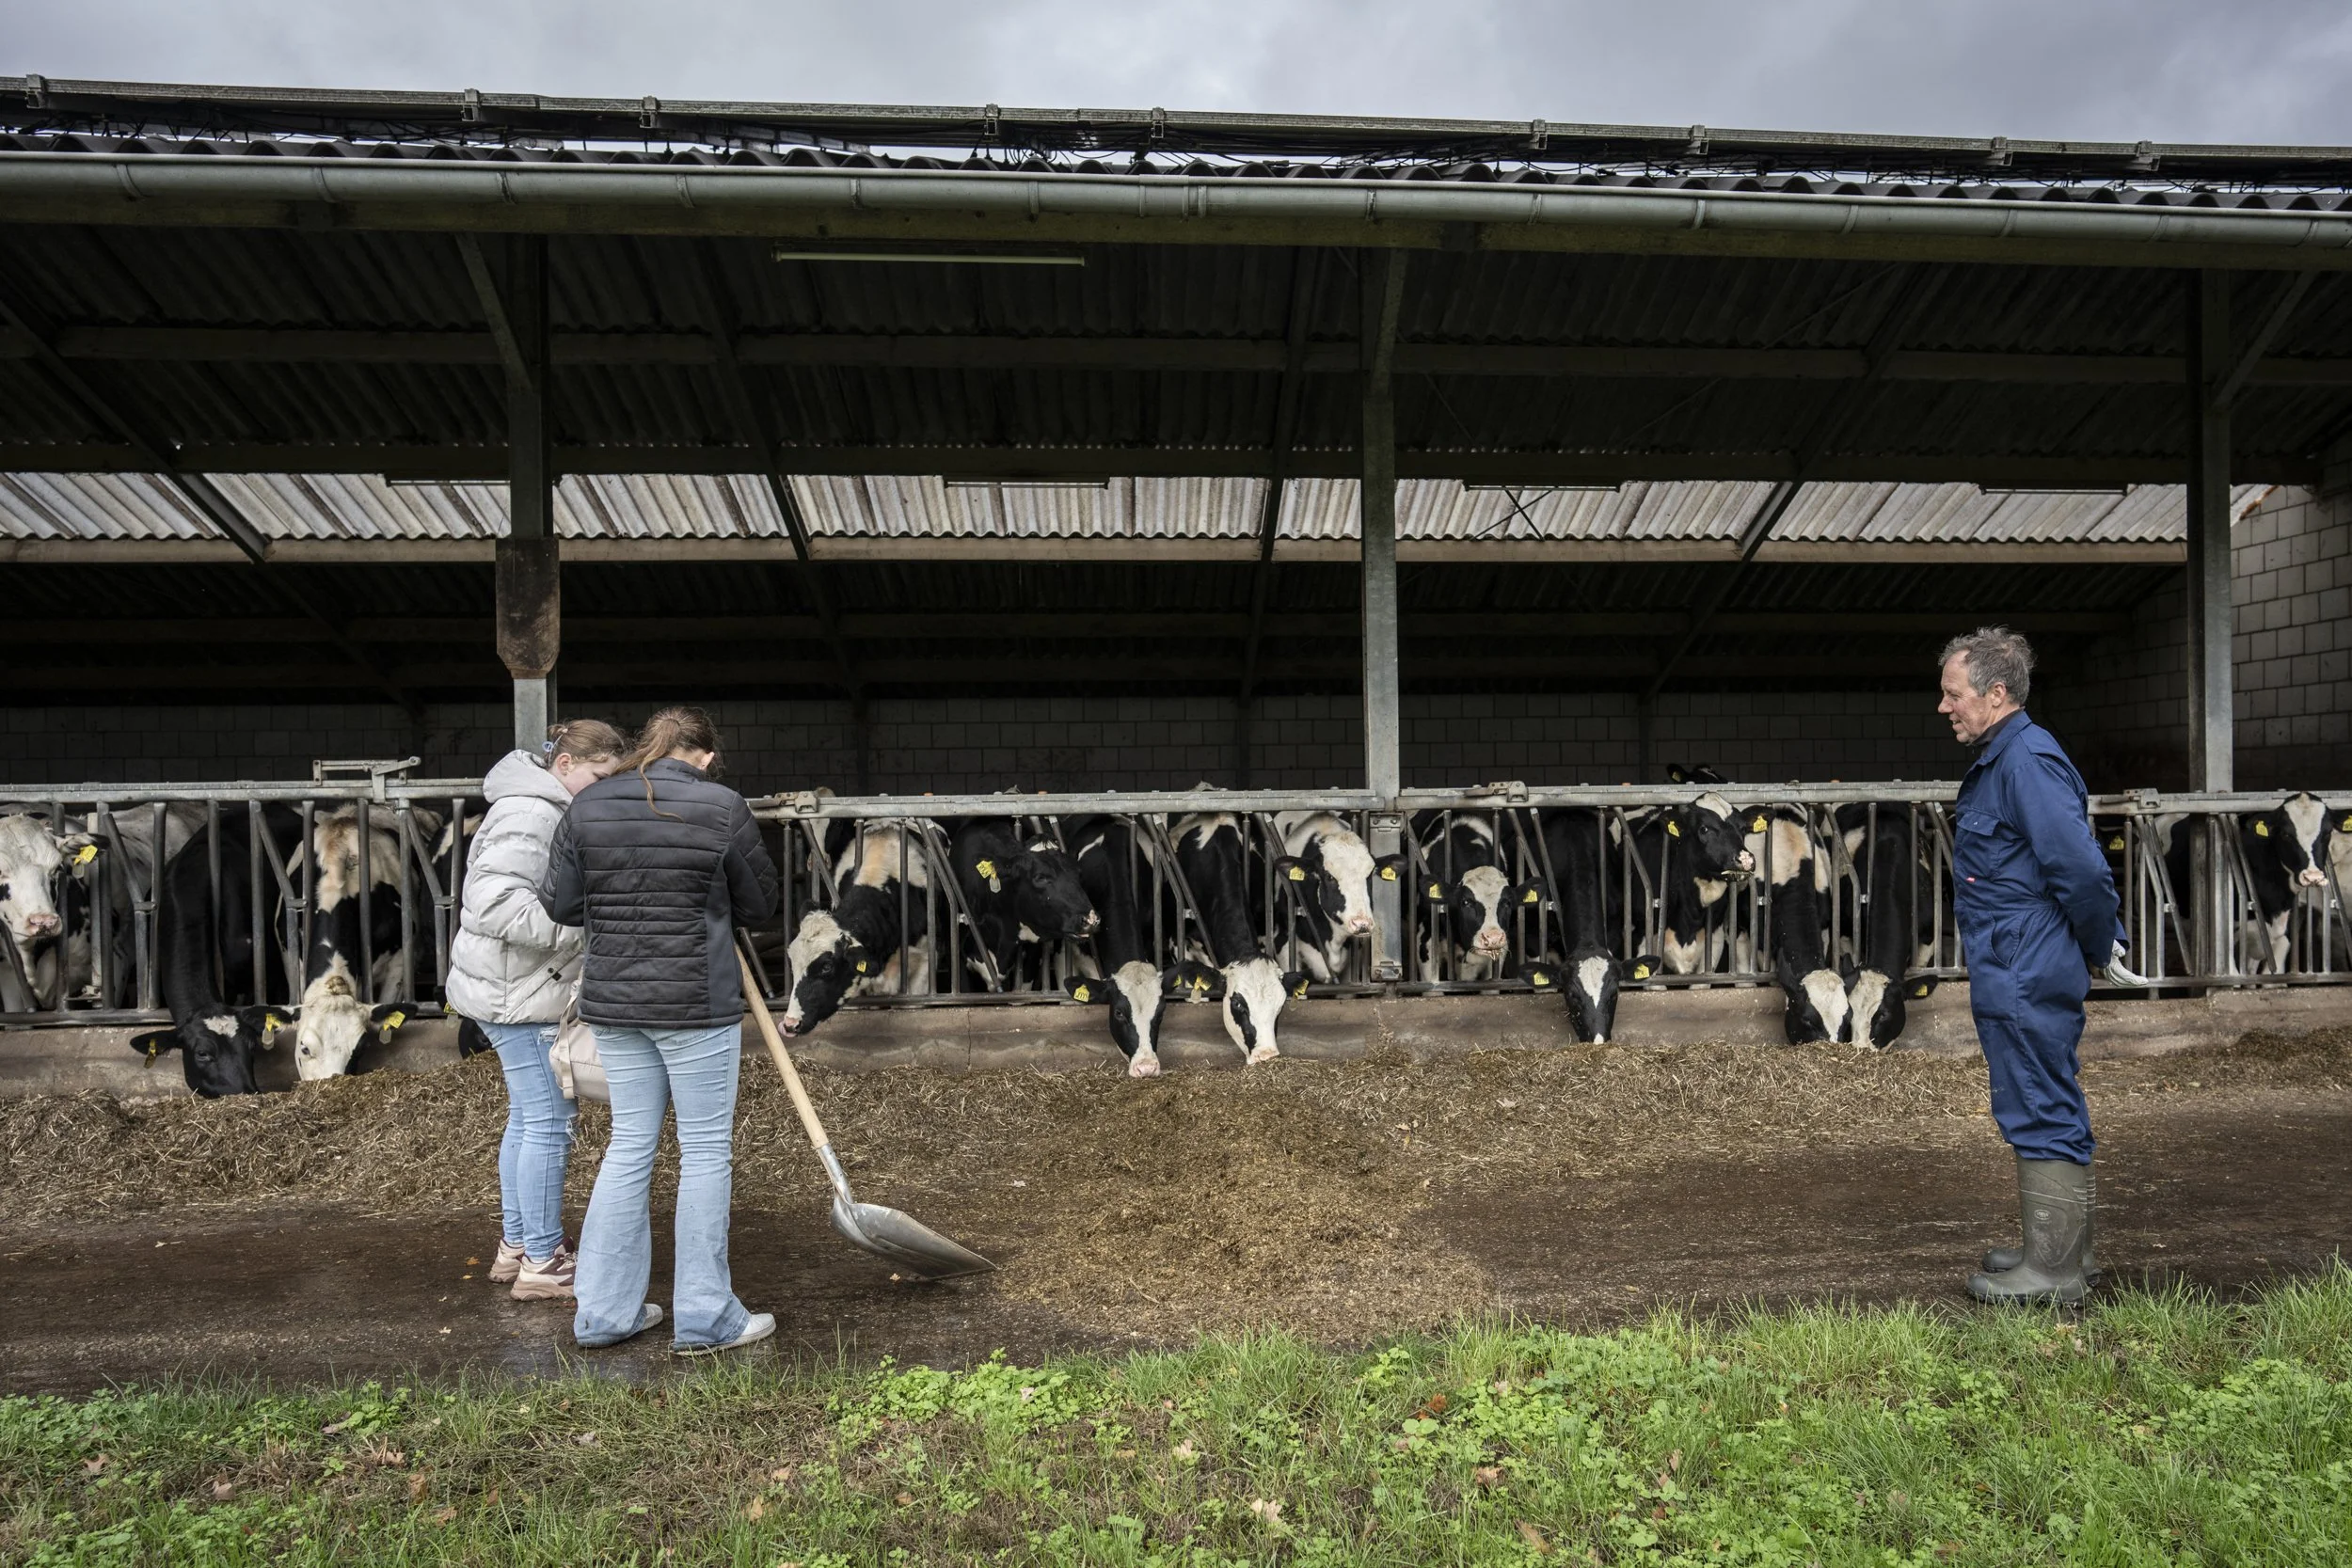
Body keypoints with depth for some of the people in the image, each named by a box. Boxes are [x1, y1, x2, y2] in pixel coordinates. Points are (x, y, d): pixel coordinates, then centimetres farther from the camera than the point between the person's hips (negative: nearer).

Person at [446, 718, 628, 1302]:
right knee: (548, 1123, -5)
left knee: (527, 1119, 17)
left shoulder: (553, 810, 15)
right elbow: (494, 899, -30)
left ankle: (516, 1245, 29)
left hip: (523, 987, 11)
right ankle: (542, 1263, 4)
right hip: (520, 992, -11)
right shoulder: (528, 814, -19)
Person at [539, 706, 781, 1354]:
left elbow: (560, 903, 5)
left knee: (629, 1144, 16)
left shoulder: (588, 806, 2)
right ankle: (703, 1318, 13)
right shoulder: (722, 808, -10)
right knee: (706, 1150, 5)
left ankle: (604, 1311, 23)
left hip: (614, 1005, 5)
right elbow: (759, 905, 0)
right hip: (696, 1005, -5)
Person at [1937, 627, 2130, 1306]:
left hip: (2029, 981, -11)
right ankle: (2061, 1249, 30)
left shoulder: (2027, 759, -18)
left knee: (2043, 1115, -2)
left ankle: (2054, 1271, 8)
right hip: (2016, 976, 11)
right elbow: (2080, 864, 22)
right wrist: (2103, 941, 17)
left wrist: (2099, 946, -10)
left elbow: (2082, 869, -24)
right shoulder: (2001, 759, 15)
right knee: (2048, 1112, 18)